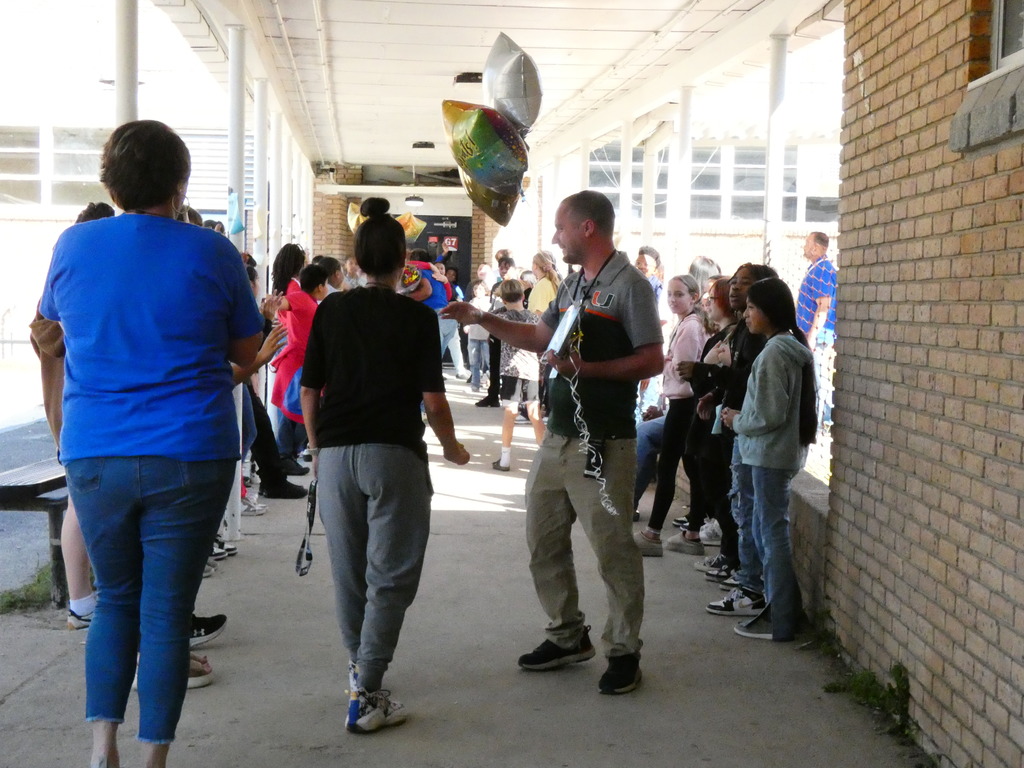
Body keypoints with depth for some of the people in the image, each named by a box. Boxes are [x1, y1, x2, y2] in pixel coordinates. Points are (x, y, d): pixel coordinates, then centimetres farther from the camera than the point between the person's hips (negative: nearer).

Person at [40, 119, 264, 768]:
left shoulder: (74, 245, 3)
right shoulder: (210, 252, -4)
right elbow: (247, 350, 5)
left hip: (94, 455, 3)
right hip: (190, 457, -2)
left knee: (116, 599, 18)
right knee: (167, 611, 6)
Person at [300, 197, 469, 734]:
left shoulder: (330, 310, 5)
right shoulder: (417, 317, -3)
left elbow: (309, 392, 6)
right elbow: (433, 401, -6)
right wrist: (452, 449, 11)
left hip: (336, 454, 4)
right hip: (394, 454, -3)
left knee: (348, 570, 15)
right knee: (391, 576, 1)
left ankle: (359, 667, 32)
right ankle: (366, 695, -5)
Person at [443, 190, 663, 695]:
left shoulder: (629, 285, -10)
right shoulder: (572, 284, 16)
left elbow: (652, 360, -16)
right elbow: (538, 336, 25)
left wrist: (588, 368, -23)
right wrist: (482, 319, 19)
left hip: (603, 444, -9)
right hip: (557, 438, 9)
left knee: (613, 550, -1)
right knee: (544, 542, 14)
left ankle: (624, 651, 13)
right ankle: (568, 636, 28)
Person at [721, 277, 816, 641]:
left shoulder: (774, 352, -18)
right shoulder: (793, 348, 12)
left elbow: (769, 414, -21)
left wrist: (737, 421, -6)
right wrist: (741, 416, 12)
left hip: (770, 454, -10)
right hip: (779, 451, 10)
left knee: (773, 533, -3)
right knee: (766, 531, 17)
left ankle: (780, 622, 4)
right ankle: (784, 607, 25)